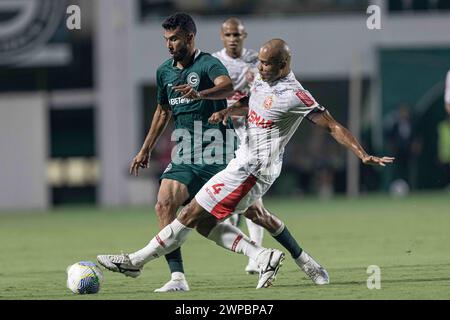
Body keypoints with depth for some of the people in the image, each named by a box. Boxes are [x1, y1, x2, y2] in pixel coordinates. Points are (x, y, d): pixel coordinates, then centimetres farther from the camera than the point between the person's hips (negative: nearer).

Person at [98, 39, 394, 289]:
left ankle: (136, 262, -1)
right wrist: (226, 111, 7)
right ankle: (264, 257, 3)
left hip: (253, 169, -10)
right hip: (245, 162, 10)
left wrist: (364, 156, -20)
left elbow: (333, 126, -15)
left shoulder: (295, 96, -17)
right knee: (204, 224, 8)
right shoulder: (262, 82, 9)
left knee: (192, 215, -7)